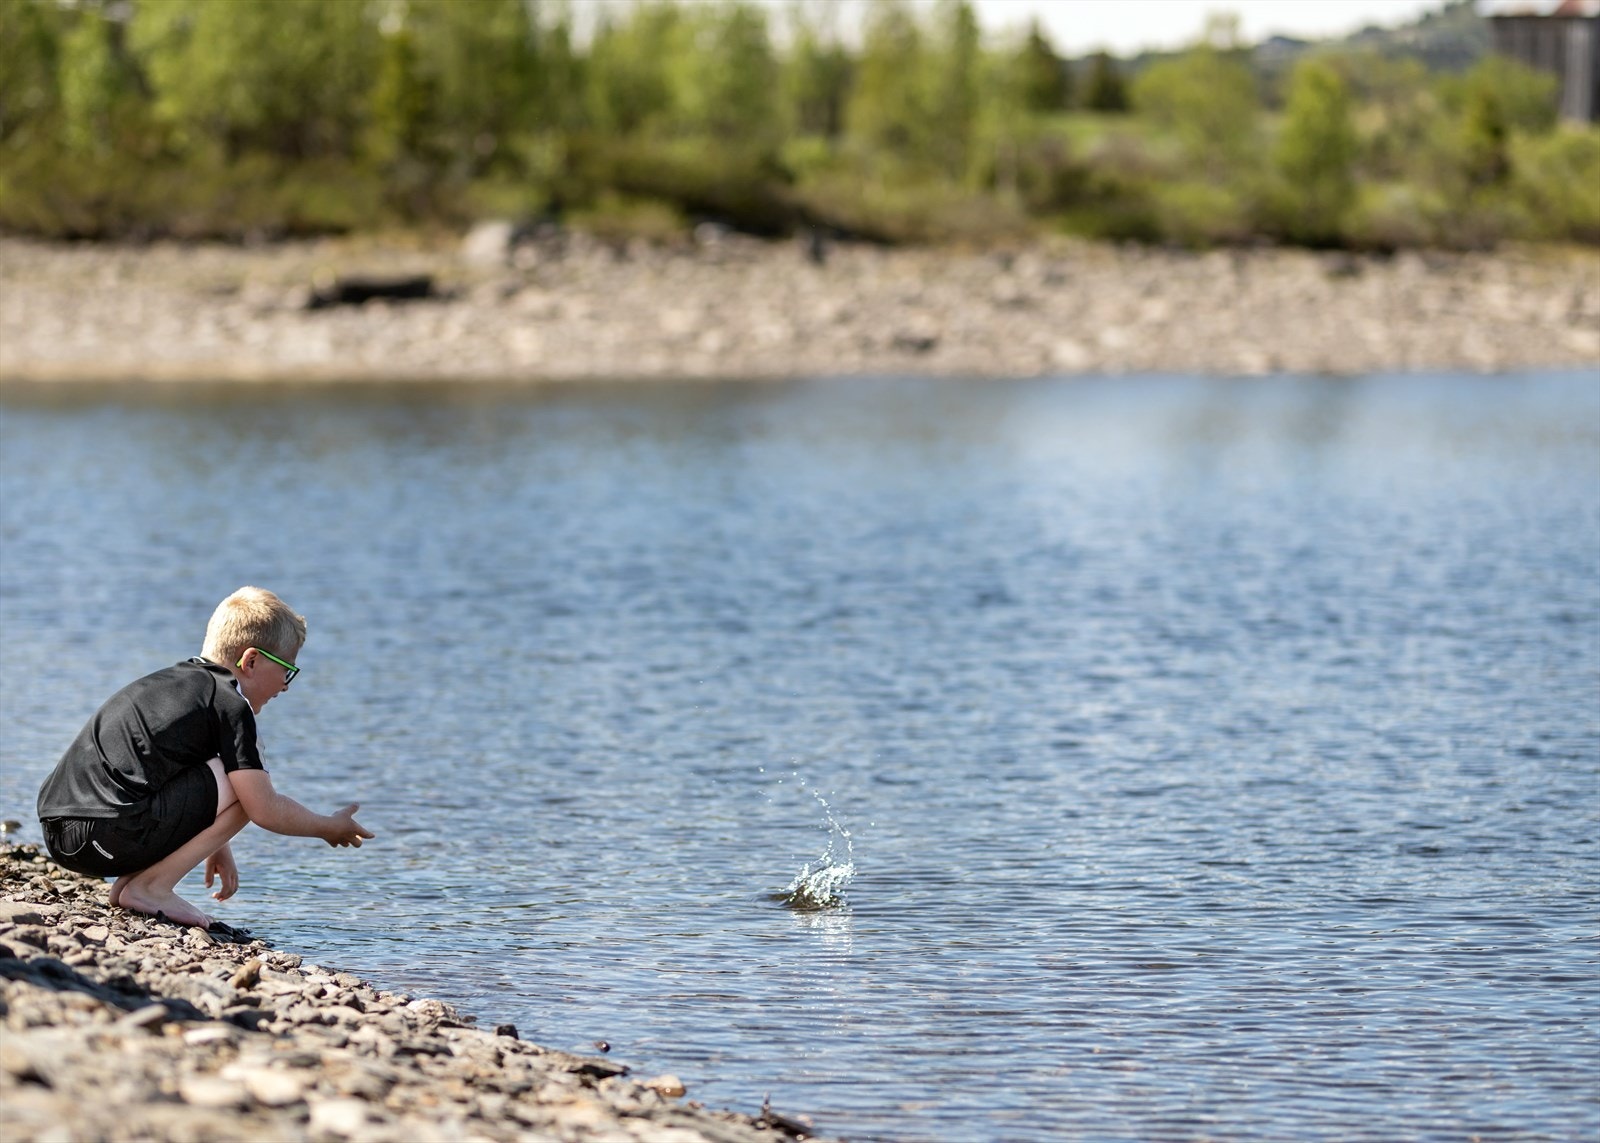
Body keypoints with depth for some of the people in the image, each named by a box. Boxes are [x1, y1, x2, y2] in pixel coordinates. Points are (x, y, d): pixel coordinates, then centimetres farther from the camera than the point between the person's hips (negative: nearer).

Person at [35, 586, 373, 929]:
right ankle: (151, 887, -4)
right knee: (248, 783, -2)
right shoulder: (231, 705, -4)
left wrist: (214, 845, 39)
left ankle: (128, 882, 14)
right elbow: (264, 809, -6)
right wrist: (330, 828, 9)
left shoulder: (174, 679, 24)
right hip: (111, 840, -10)